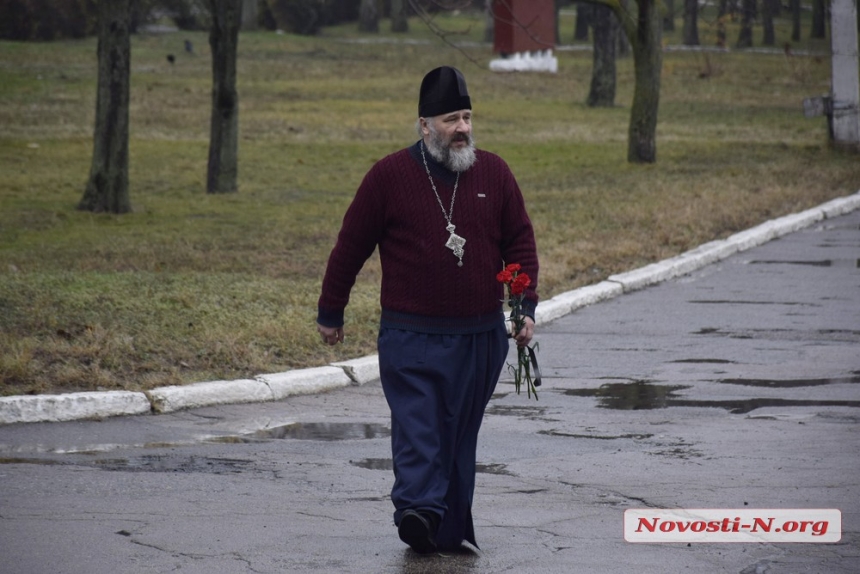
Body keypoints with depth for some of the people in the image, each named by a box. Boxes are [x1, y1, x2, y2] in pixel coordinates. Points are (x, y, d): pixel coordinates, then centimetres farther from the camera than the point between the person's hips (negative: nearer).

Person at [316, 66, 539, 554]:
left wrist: (527, 308, -1)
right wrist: (330, 313, 9)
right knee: (418, 428, -15)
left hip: (481, 338, 3)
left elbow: (521, 243, 10)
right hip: (412, 336, -3)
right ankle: (420, 509, -25)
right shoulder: (390, 176, -3)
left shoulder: (494, 173, 5)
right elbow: (351, 247, 4)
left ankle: (451, 528, 15)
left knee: (460, 435, 9)